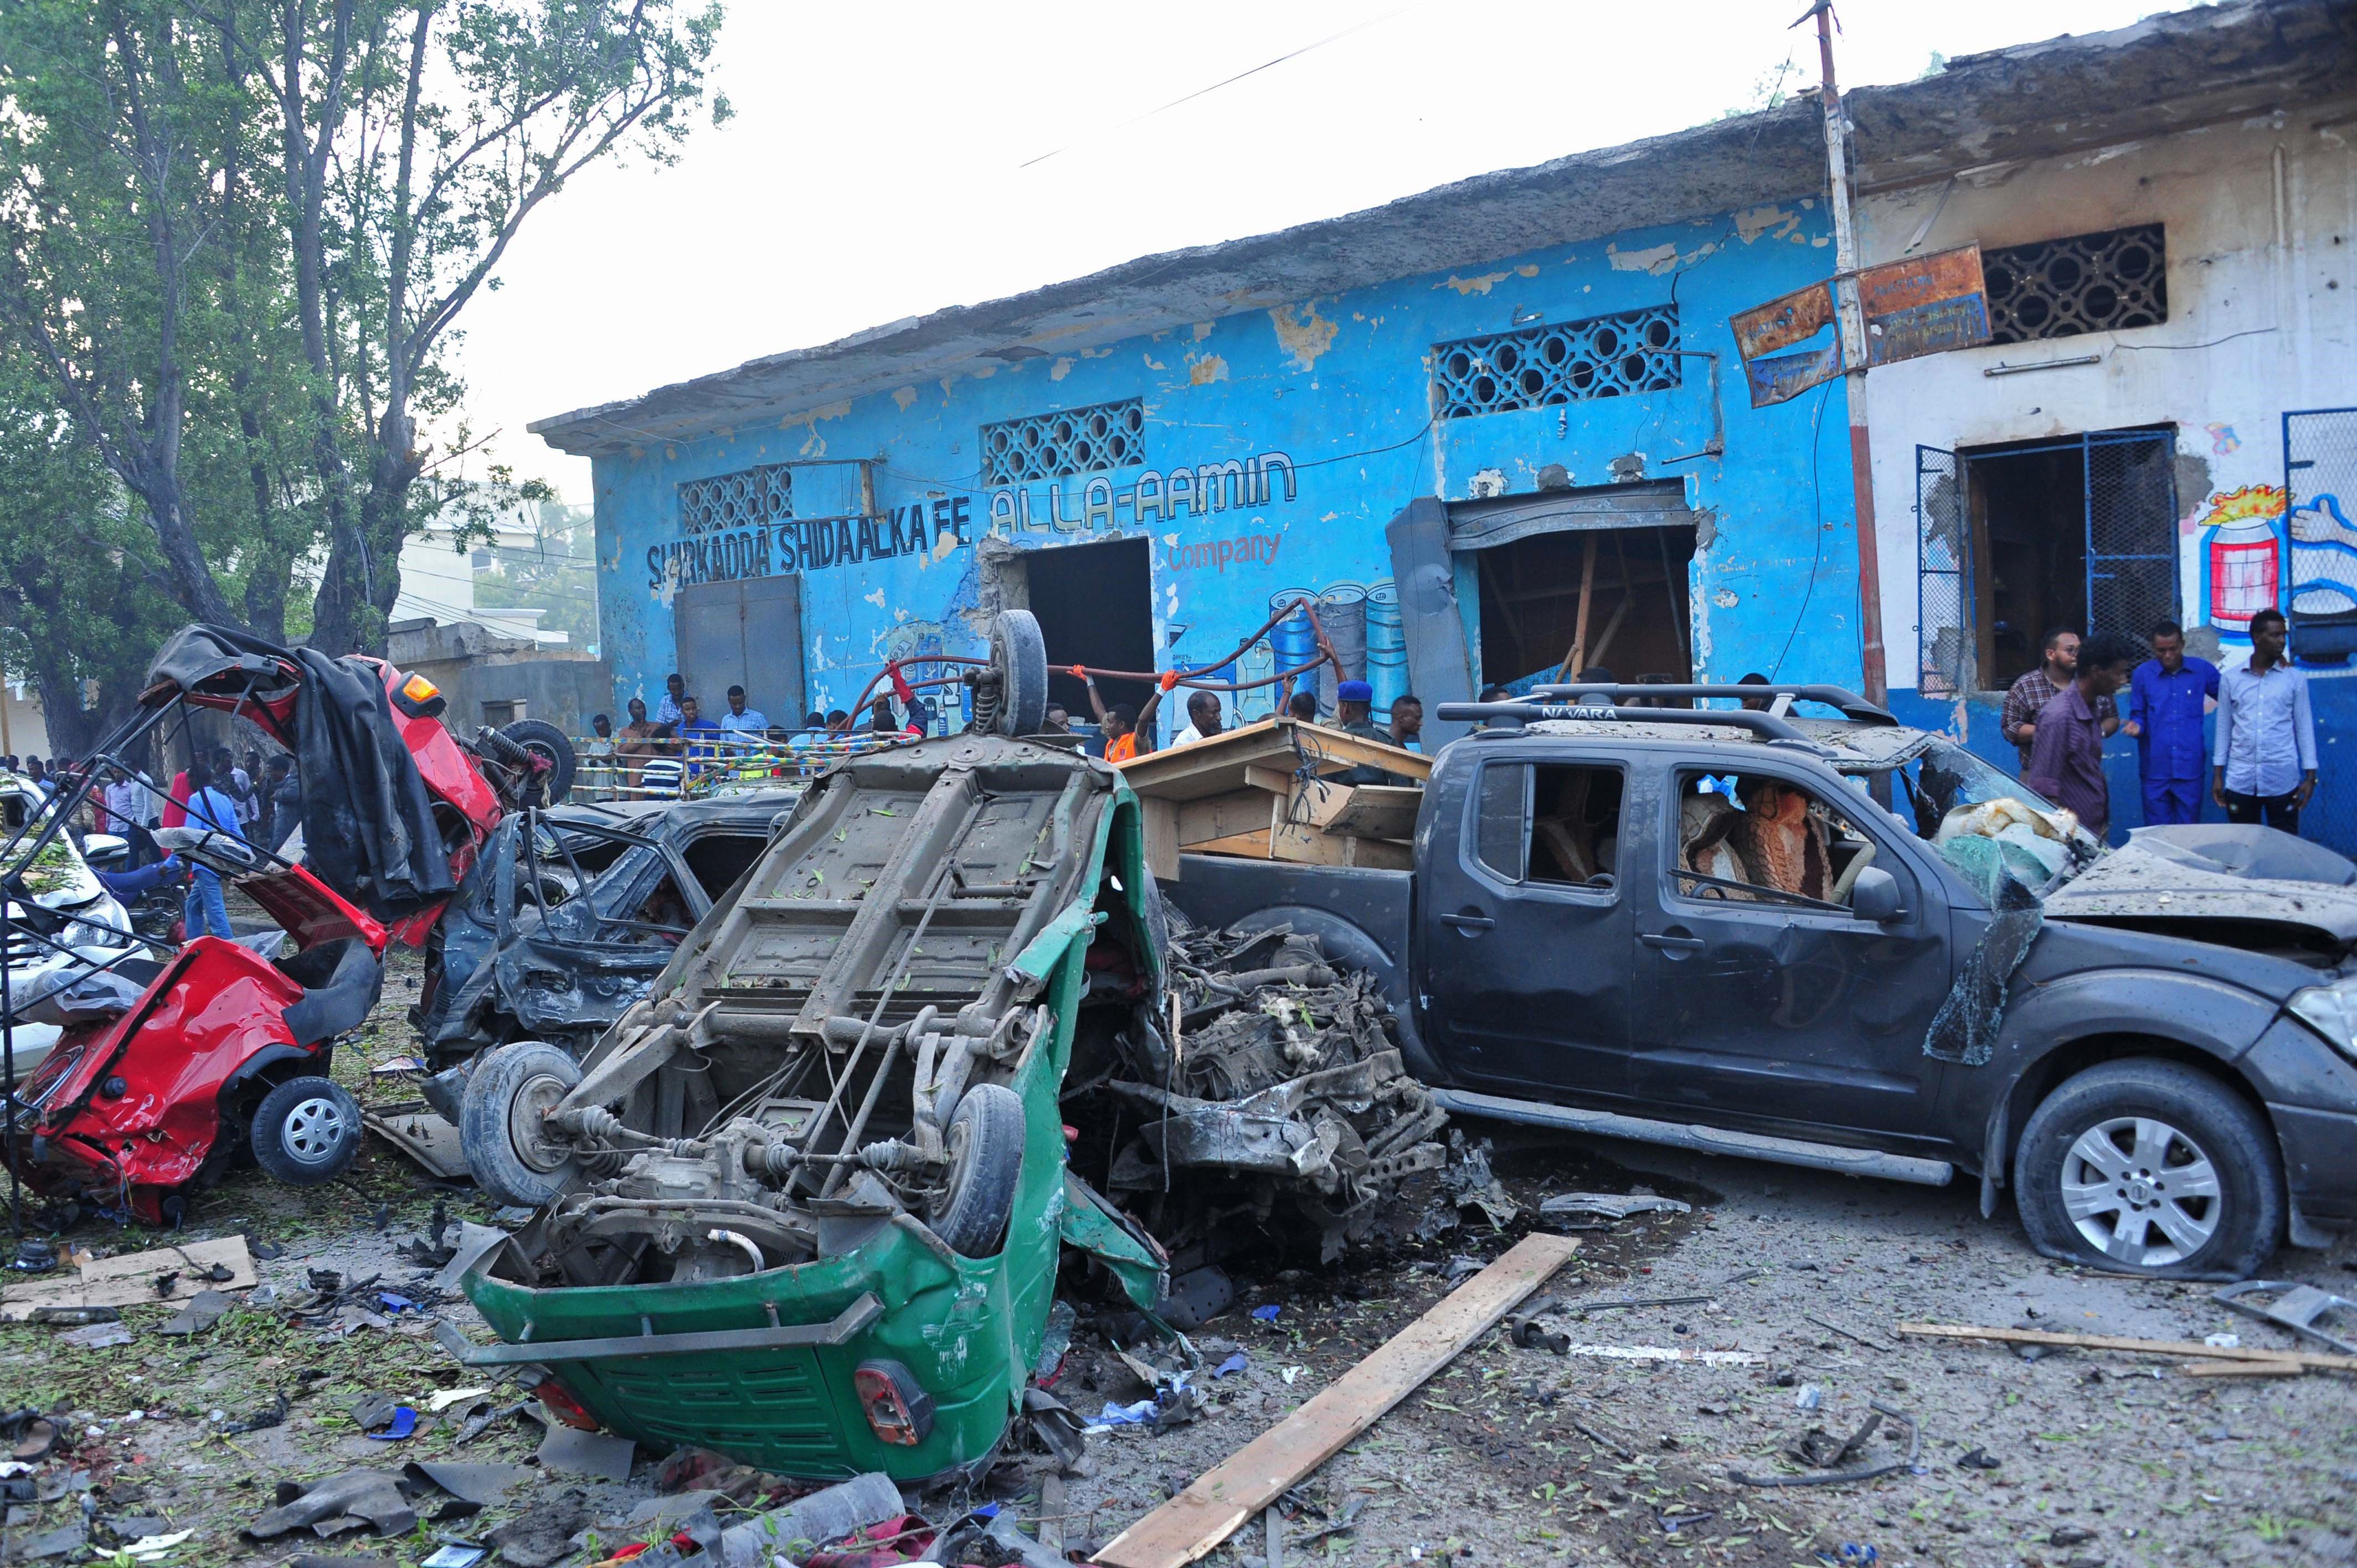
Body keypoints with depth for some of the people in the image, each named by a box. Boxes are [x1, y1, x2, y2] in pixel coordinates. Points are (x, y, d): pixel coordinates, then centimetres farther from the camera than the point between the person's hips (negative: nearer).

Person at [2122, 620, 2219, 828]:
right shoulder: (2142, 674, -1)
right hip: (2155, 769, 0)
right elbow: (2138, 715, 5)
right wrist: (2136, 726, -17)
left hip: (2190, 769, 1)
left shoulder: (2203, 670, 1)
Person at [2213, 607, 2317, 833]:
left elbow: (2304, 728, 5)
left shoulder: (2295, 679, 3)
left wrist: (2310, 776, 1)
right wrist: (2218, 774, 6)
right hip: (2240, 781, 1)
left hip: (2283, 781, -1)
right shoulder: (2230, 678, 4)